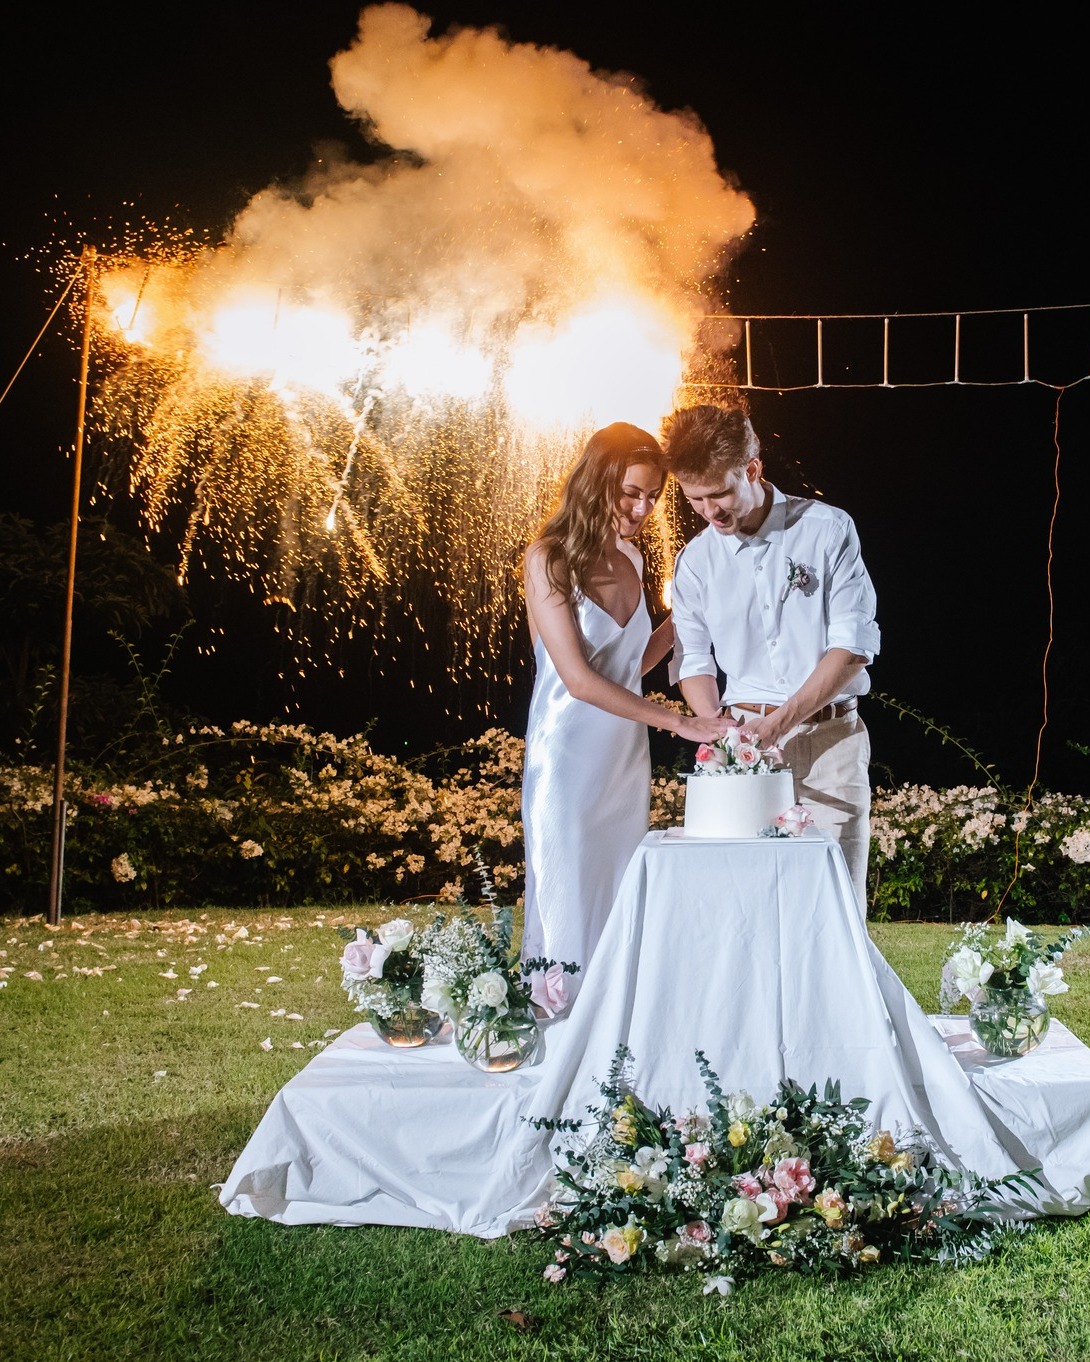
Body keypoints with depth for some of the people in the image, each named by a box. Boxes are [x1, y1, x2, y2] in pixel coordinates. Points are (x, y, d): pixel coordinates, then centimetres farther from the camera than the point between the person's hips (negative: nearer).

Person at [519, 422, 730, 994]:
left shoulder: (631, 560, 8)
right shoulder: (548, 559, -11)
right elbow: (579, 678, -18)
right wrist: (675, 721, -20)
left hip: (627, 754, 6)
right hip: (569, 754, -6)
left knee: (623, 904, 11)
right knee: (569, 906, 1)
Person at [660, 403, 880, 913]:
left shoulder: (829, 530, -2)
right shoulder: (693, 561, 8)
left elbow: (852, 646, -6)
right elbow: (694, 660, 7)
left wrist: (782, 720, -15)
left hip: (829, 736, -2)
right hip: (745, 740, 2)